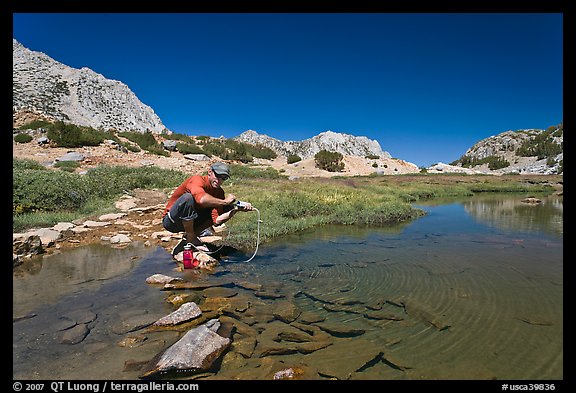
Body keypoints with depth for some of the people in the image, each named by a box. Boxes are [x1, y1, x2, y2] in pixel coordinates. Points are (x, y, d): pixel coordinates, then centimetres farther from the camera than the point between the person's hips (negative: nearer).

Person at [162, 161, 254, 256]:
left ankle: (188, 236, -6)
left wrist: (236, 209, -28)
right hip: (171, 221, -6)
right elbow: (201, 199, -44)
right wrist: (225, 201, -33)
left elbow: (216, 221, -16)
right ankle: (191, 240, -16)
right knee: (187, 197, -35)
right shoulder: (197, 179, -20)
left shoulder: (219, 192, -2)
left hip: (190, 222, 6)